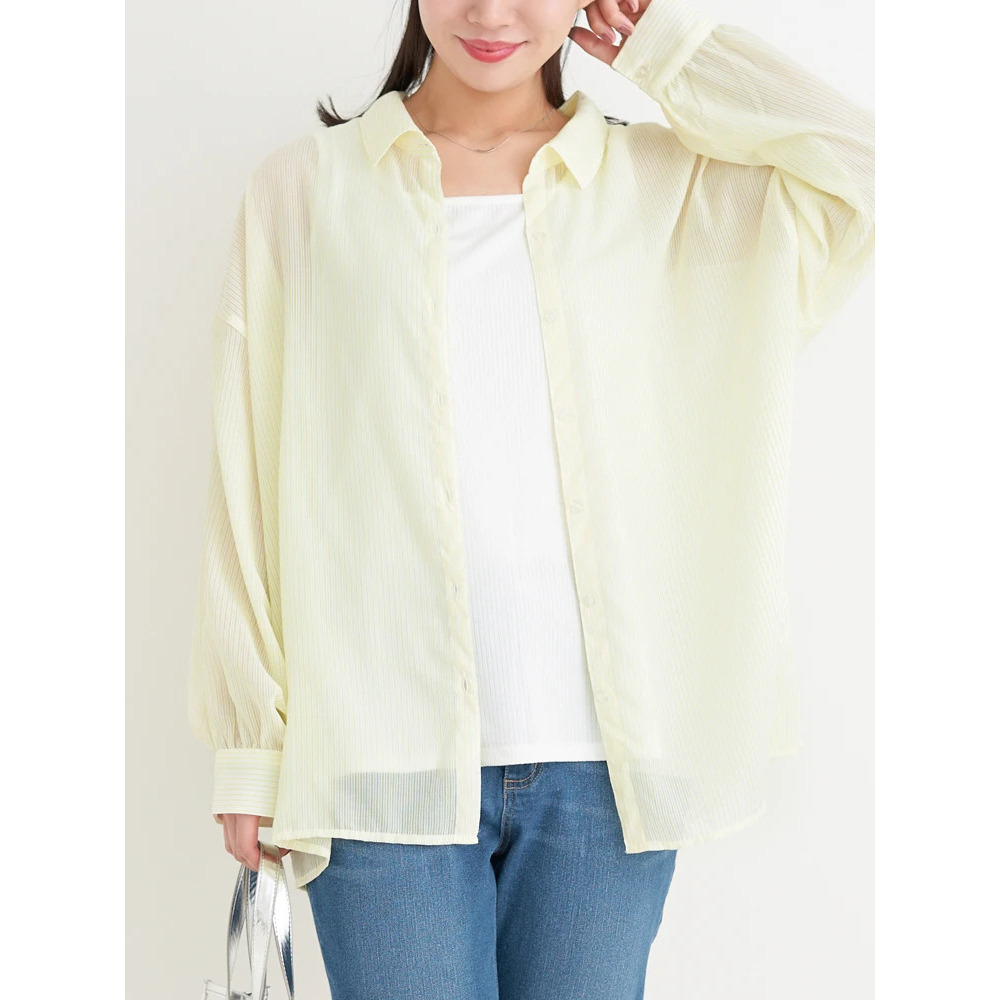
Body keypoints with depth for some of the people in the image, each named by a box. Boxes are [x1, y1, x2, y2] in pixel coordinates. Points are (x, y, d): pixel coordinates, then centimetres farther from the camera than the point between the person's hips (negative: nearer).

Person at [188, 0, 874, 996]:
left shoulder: (673, 185, 7)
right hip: (384, 759, -1)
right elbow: (247, 492, 4)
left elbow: (876, 180, -9)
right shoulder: (304, 190, 5)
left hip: (606, 762, 1)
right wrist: (250, 747, 1)